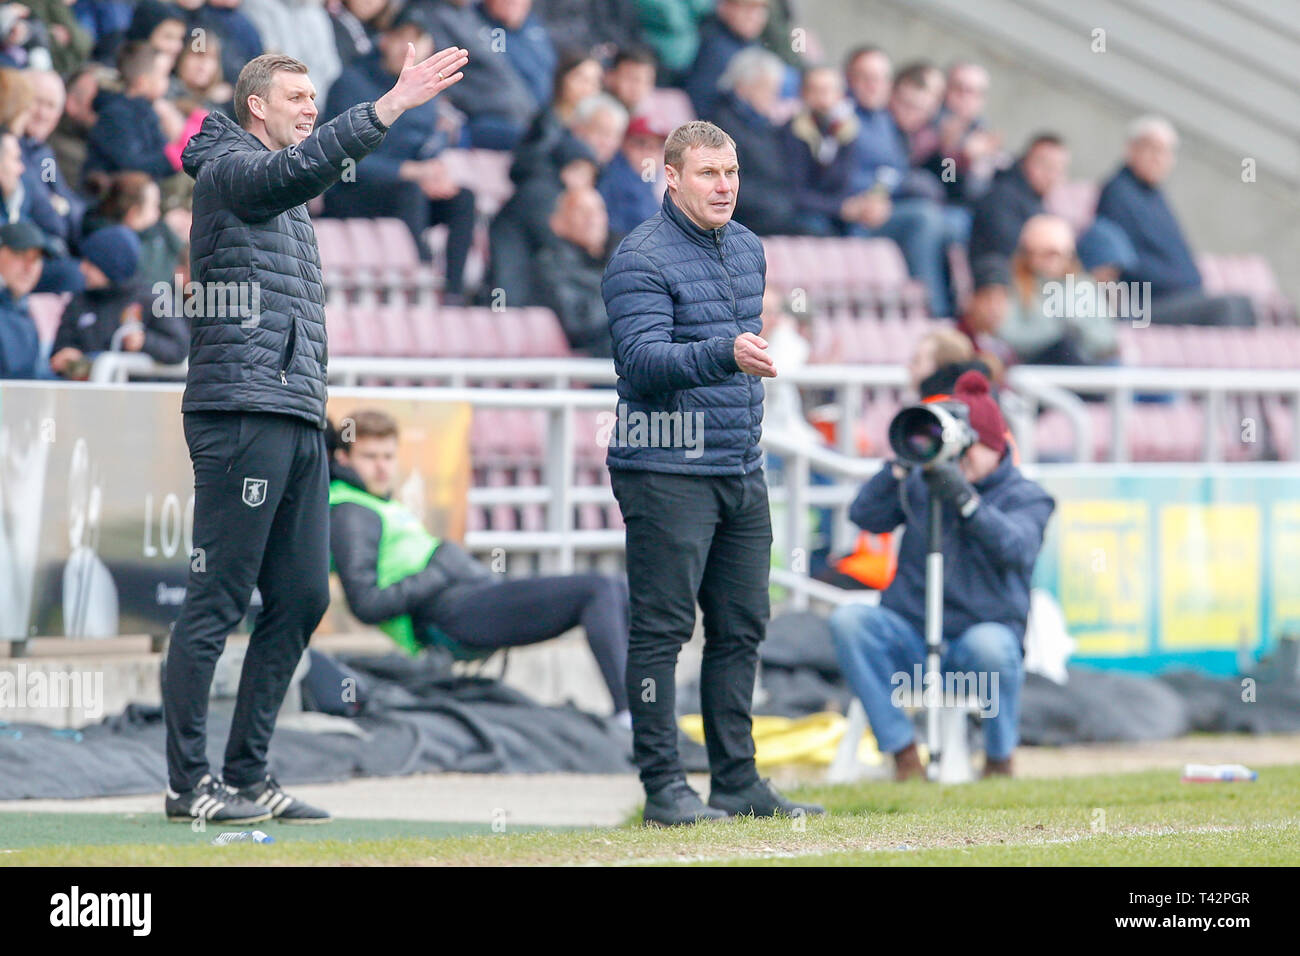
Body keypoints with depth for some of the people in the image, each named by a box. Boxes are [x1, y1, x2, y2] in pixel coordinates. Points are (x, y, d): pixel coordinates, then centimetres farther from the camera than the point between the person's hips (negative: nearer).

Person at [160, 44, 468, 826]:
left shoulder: (287, 200, 25)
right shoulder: (230, 170, -4)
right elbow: (300, 165, -25)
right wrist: (391, 107, -34)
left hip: (299, 420, 9)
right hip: (242, 413, -9)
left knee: (302, 597, 7)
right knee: (217, 601, -7)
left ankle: (249, 775, 12)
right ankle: (189, 782, -5)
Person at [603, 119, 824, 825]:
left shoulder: (747, 249, 15)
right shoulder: (642, 258, -11)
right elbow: (643, 360, -22)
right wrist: (725, 356, -35)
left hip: (742, 471, 8)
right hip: (667, 473, -8)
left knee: (741, 628, 10)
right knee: (662, 629, -6)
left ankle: (737, 781, 16)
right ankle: (663, 787, -4)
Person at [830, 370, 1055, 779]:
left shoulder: (1025, 496, 4)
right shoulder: (920, 485, 13)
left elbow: (1017, 548, -17)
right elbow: (864, 516, 0)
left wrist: (965, 499, -26)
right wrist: (900, 467, -11)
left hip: (981, 631, -3)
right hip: (911, 635, 3)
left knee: (990, 644, -39)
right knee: (848, 619, -25)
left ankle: (999, 759, -11)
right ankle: (903, 752, -21)